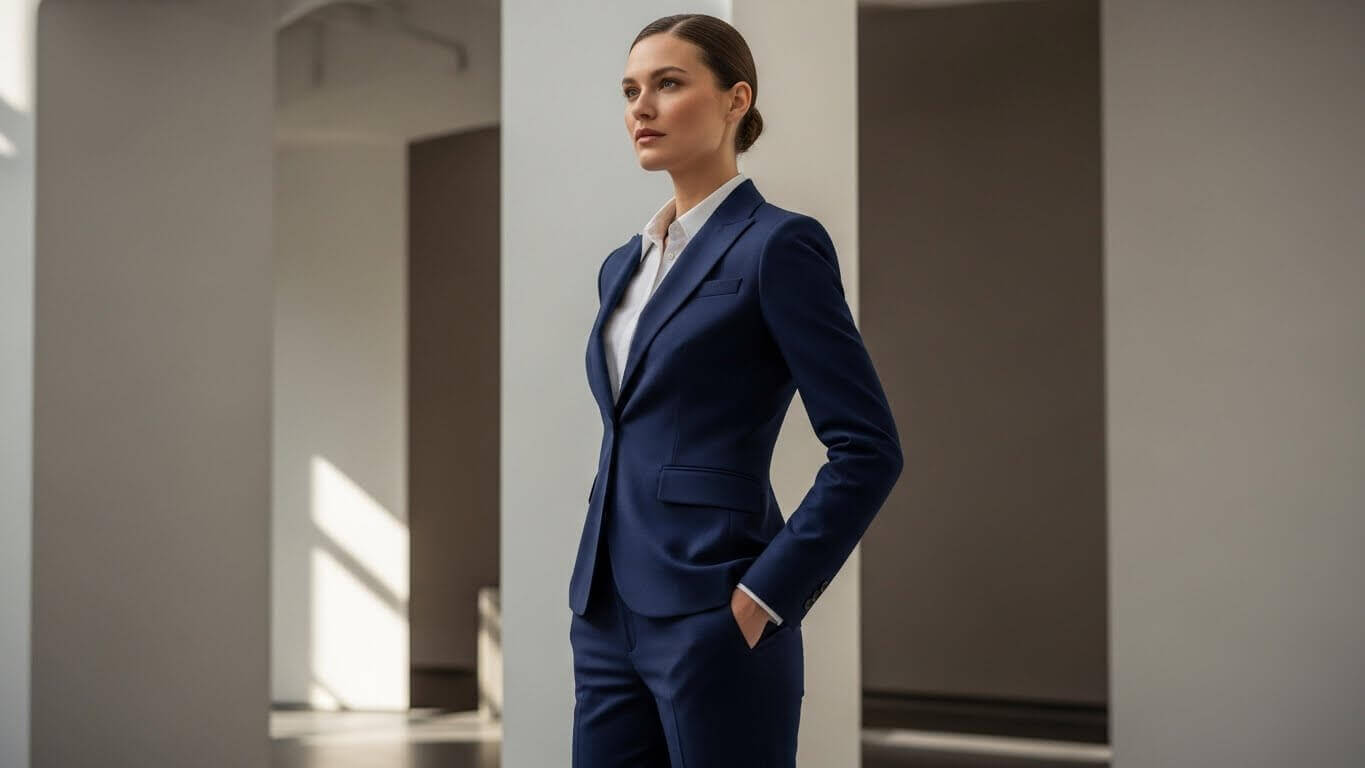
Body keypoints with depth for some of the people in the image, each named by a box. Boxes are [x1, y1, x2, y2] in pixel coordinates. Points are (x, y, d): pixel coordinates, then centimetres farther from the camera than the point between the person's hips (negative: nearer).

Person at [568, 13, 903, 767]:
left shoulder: (777, 245, -9)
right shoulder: (623, 266, 15)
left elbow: (868, 449, -13)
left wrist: (764, 597, -15)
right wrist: (594, 590, 16)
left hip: (711, 620, -8)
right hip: (608, 619, 8)